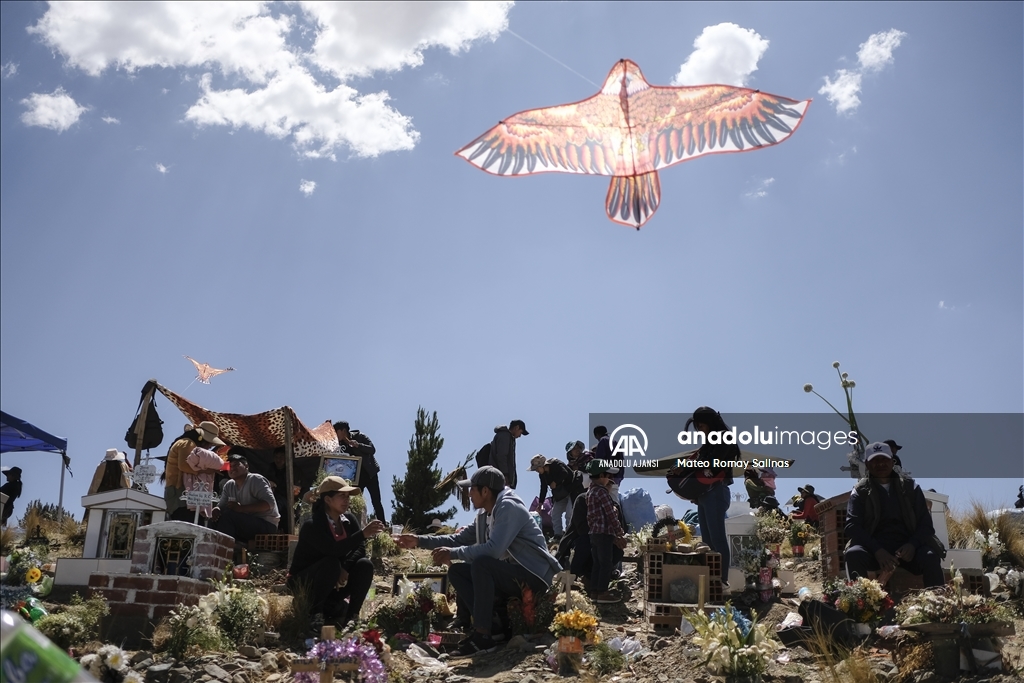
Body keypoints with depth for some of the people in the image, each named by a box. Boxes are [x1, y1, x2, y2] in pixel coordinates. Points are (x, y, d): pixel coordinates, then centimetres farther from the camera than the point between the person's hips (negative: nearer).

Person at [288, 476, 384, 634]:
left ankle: (350, 615, -10)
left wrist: (346, 569, -28)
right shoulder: (312, 525, -24)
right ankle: (316, 614, -23)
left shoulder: (349, 519, -3)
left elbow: (360, 548, -11)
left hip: (335, 581, 6)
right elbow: (333, 550, -38)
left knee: (365, 564, -18)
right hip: (303, 580, -6)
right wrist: (363, 534, -43)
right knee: (332, 563, -35)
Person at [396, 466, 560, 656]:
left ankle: (483, 635, -26)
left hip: (533, 577, -10)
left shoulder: (509, 507, -18)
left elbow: (494, 549, -29)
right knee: (457, 571, 3)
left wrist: (453, 553, -23)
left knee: (481, 563, -31)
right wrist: (420, 541, 13)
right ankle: (494, 623, -8)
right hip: (510, 576, 10)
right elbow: (460, 538, 18)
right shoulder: (484, 514, 9)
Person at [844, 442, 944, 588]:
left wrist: (913, 544, -15)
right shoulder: (860, 491, 8)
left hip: (907, 546, 1)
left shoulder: (910, 486, 13)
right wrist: (877, 550, -21)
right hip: (874, 548, -1)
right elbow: (852, 526, -4)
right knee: (854, 554, -33)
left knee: (930, 557, -31)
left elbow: (925, 523, 7)